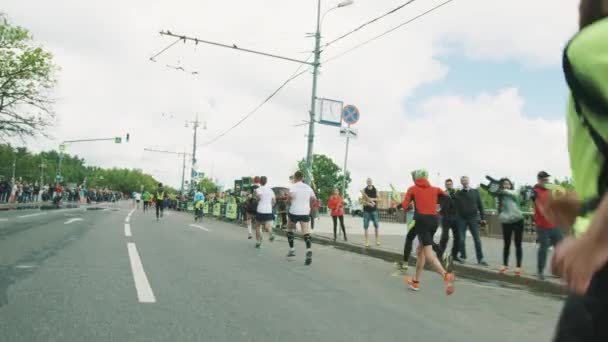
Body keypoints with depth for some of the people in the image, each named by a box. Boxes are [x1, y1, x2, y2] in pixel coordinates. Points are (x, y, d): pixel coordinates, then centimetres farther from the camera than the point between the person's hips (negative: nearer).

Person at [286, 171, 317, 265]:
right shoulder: (308, 187, 9)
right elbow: (314, 198, 16)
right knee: (306, 233, -5)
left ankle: (292, 250, 23)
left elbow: (291, 195, -26)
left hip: (294, 212, -3)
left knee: (289, 229, 20)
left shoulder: (293, 186, -5)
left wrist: (289, 202, -7)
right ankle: (309, 252, -24)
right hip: (305, 212, 3)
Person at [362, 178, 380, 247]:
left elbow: (377, 199, -2)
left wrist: (371, 199, -17)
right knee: (365, 226, -2)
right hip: (366, 210, 0)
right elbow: (363, 200, -4)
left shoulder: (375, 190, 5)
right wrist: (369, 203, -19)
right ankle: (367, 241, 2)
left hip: (374, 209, 0)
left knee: (376, 225, -3)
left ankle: (377, 239, 9)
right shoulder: (364, 190, 2)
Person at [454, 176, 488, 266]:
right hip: (461, 219, 0)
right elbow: (455, 207, 2)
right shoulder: (458, 193, 6)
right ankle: (463, 256, 15)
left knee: (477, 239, -2)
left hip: (473, 218, 0)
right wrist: (456, 218, -8)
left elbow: (480, 205, 6)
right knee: (461, 239, 2)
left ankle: (480, 258, 2)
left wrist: (482, 217, 1)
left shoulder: (475, 192, 6)